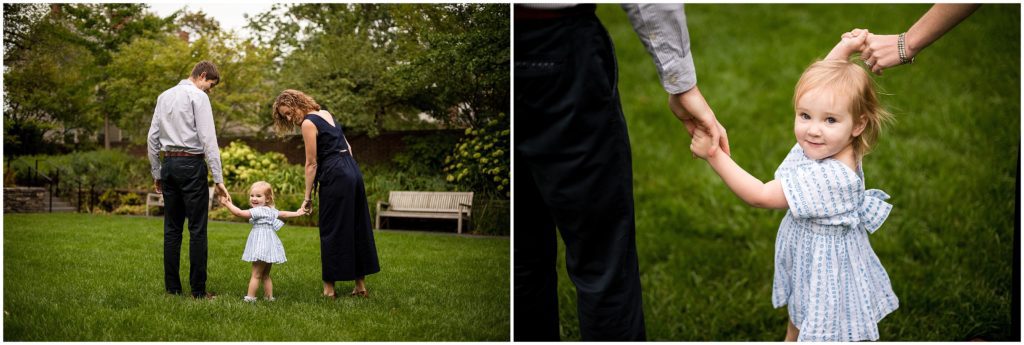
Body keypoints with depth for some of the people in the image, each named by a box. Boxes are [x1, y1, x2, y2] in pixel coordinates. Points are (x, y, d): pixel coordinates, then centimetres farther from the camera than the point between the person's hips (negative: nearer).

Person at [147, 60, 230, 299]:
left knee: (172, 228, 9)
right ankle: (198, 290, -3)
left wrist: (156, 173, 21)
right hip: (192, 164, -7)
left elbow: (152, 138, 16)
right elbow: (208, 139, -13)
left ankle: (172, 287, 11)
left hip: (168, 163, 7)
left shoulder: (164, 96, 15)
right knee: (197, 228, -4)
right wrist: (218, 178, -13)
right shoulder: (198, 96, -6)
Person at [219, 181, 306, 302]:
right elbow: (283, 213, 29)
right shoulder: (271, 210, 13)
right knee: (266, 275, 17)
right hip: (269, 245, 9)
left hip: (262, 245, -9)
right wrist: (296, 213, 46)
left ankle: (250, 297, -5)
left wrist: (227, 204, -11)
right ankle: (269, 297, 20)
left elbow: (240, 212, -19)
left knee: (256, 274, -6)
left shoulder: (258, 211, -14)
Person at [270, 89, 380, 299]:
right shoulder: (326, 114, 17)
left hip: (335, 177, -8)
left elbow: (311, 163, -8)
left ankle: (329, 287, 6)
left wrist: (308, 197, -4)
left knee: (331, 232, 0)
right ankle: (360, 285, 16)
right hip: (353, 171, 8)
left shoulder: (308, 123, -8)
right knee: (357, 229, 10)